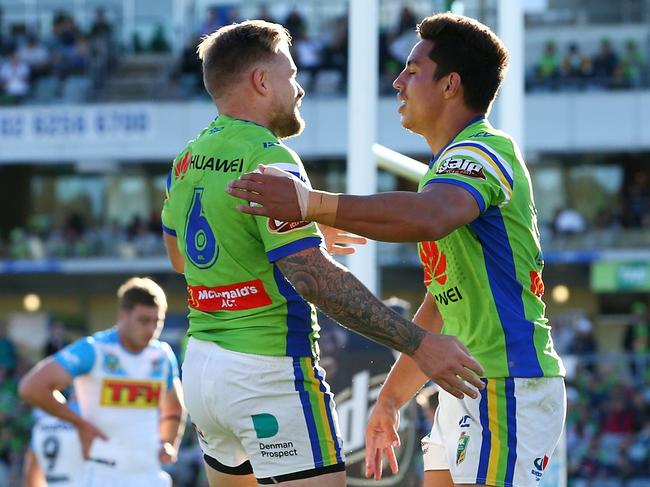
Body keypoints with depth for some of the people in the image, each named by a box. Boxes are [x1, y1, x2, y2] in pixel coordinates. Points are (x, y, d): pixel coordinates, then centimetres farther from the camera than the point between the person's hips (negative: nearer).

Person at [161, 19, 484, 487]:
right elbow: (313, 278, -25)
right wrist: (418, 343, -27)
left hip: (202, 361, 9)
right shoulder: (269, 160, -15)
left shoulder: (188, 161, 11)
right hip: (269, 371, -9)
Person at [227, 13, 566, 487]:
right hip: (465, 388, 10)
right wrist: (391, 398, 26)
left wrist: (313, 204, -39)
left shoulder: (486, 151, -13)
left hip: (508, 387, -10)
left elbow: (428, 217, -37)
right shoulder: (448, 166, 22)